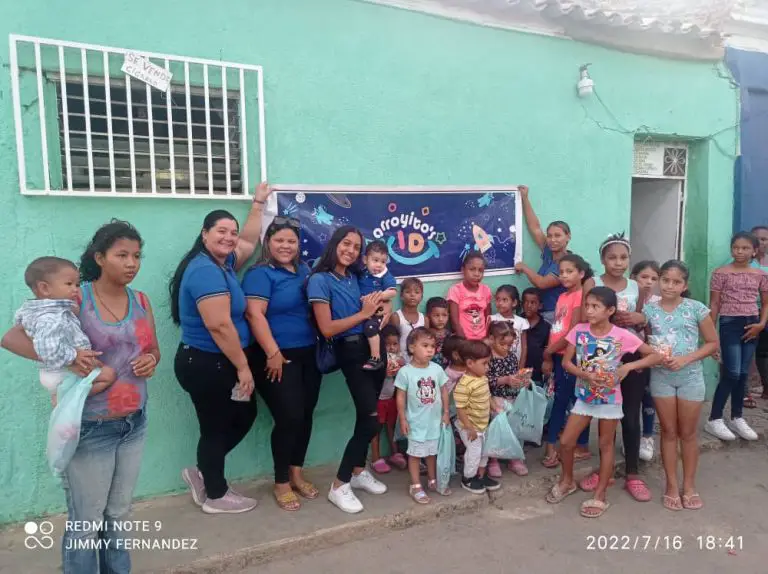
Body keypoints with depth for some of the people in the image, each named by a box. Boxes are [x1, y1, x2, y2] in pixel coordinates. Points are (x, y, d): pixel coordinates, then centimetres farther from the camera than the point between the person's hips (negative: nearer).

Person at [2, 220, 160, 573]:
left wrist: (150, 361, -9)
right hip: (90, 428, -5)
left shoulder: (141, 301, 3)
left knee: (120, 515, 18)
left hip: (135, 424, 5)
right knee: (86, 521, 7)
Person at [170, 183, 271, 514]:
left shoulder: (222, 263, 8)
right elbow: (220, 326, -27)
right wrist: (243, 367, -20)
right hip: (205, 364, -10)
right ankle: (215, 496, 25)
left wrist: (258, 205, 26)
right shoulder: (205, 270, -22)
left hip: (217, 363, 10)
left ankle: (202, 473, 31)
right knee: (216, 427, 5)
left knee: (245, 415, 18)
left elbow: (249, 242, 26)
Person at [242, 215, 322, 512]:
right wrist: (273, 353, -22)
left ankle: (297, 474, 28)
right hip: (278, 358, -7)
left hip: (308, 355, 7)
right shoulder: (260, 274, -9)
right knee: (289, 417, -5)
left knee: (305, 415, 11)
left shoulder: (305, 270, 12)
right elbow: (255, 315, -18)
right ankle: (281, 483, 13)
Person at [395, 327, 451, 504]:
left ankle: (432, 481, 37)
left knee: (433, 452, 19)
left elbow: (444, 391, 5)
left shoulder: (437, 369, -5)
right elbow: (401, 397, -10)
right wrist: (403, 419, -10)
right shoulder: (405, 372, -17)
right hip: (416, 422, -4)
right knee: (415, 453, 9)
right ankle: (416, 486, 22)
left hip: (435, 420, 4)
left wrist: (445, 413, 5)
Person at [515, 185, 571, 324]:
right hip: (540, 314, 6)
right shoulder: (548, 254, 7)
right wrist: (524, 198, 10)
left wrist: (524, 268, -2)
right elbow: (534, 228, 9)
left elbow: (542, 283, -17)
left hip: (556, 317, -6)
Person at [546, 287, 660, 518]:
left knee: (606, 445, 12)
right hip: (584, 396, 3)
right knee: (566, 442, 6)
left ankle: (599, 496, 26)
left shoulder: (622, 335, -16)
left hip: (610, 398, -3)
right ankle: (567, 481, 32)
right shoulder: (579, 331, -9)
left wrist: (628, 366, -23)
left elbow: (655, 356, -10)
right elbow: (566, 362, -5)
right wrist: (585, 375, -21)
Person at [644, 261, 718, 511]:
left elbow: (713, 343, -3)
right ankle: (671, 485, 22)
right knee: (669, 432, 11)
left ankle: (689, 485, 26)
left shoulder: (696, 309, -7)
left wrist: (685, 359, -15)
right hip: (661, 376, 1)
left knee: (688, 433, 11)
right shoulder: (649, 309, -2)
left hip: (690, 376, -1)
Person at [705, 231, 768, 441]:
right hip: (730, 324, -4)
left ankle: (737, 418, 22)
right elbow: (714, 304, -3)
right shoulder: (721, 273, -4)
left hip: (751, 325, 4)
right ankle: (714, 420, 2)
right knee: (731, 373, -8)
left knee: (743, 374, 9)